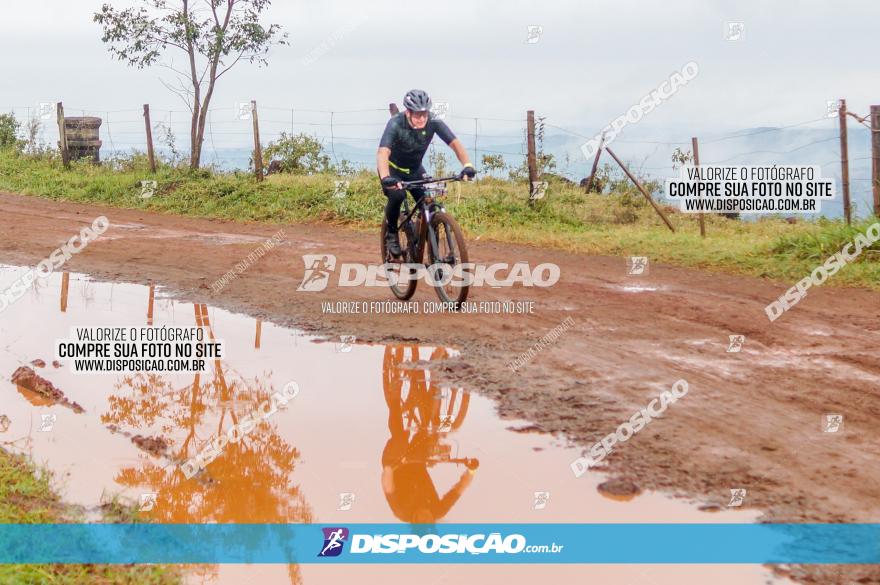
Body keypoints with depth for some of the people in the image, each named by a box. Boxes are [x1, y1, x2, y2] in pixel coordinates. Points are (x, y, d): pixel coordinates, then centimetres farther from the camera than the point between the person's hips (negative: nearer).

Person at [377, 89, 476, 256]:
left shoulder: (433, 122, -23)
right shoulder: (396, 124, -32)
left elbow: (455, 143, -28)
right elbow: (383, 153, -44)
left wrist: (467, 166, -47)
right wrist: (385, 178, -63)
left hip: (415, 169, 3)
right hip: (393, 168, -3)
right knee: (397, 195, -33)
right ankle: (391, 234, -7)